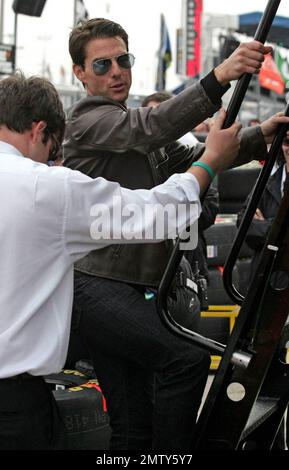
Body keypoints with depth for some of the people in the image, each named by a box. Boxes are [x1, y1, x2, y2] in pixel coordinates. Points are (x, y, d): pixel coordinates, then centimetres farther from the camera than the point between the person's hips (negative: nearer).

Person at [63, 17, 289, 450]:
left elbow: (192, 158, 15)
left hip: (126, 288, 9)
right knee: (187, 357, -25)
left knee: (134, 425, 9)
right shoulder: (89, 121, -7)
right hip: (94, 284, -9)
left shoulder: (131, 127, 22)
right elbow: (151, 127, -27)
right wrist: (219, 78, -40)